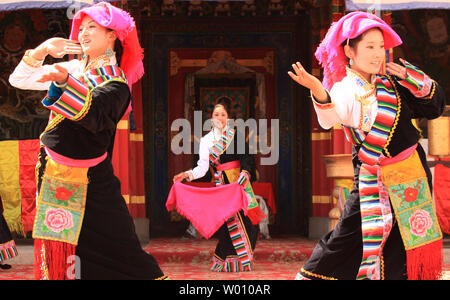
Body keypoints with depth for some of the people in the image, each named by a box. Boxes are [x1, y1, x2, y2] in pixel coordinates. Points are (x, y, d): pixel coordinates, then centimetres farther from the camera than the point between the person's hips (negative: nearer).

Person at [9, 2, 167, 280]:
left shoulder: (115, 83, -10)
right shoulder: (74, 68, 11)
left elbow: (93, 112, -31)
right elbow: (19, 80, 12)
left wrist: (63, 80, -48)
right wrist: (42, 50, -5)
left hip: (89, 181, -7)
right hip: (52, 173, 7)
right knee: (57, 250, 10)